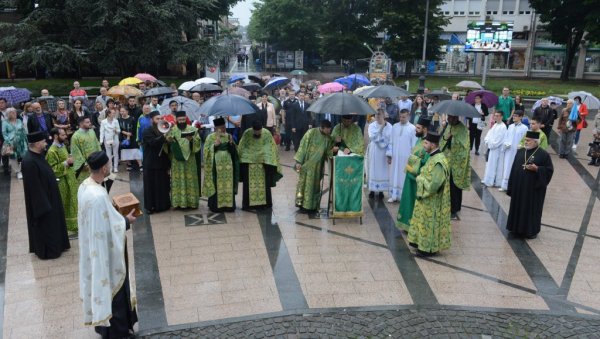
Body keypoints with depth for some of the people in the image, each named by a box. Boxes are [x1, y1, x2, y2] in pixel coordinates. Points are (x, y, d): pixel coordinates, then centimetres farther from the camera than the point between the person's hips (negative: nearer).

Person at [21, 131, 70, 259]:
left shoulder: (37, 156, 0)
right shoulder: (29, 161, -30)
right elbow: (34, 187, -27)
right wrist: (44, 205, -23)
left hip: (48, 197, 10)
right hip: (41, 201, -10)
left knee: (51, 223, 22)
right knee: (45, 225, 7)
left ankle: (55, 246, 37)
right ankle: (47, 251, 23)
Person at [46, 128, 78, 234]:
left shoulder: (63, 146, 7)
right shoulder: (52, 151, -21)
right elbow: (53, 169, -22)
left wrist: (70, 160, 4)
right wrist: (66, 163, -25)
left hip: (70, 178, 9)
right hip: (62, 181, -9)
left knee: (73, 203, 18)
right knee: (65, 205, 2)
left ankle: (73, 225, 31)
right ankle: (68, 228, 14)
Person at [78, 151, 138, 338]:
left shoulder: (85, 185, -3)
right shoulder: (98, 196, -33)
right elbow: (109, 229, -26)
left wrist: (118, 214, 9)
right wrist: (126, 221, -10)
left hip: (92, 246, 9)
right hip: (105, 249, -9)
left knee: (100, 284, 24)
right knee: (112, 287, 9)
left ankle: (102, 322, 43)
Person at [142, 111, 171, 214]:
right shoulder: (147, 131, -8)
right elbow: (153, 142, -27)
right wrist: (164, 137, -41)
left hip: (162, 163, 6)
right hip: (152, 164, -6)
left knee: (164, 184, 10)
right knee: (152, 185, -1)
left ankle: (163, 204, 21)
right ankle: (151, 206, 7)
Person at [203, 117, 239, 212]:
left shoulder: (229, 136, 10)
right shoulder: (210, 137, 0)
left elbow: (234, 151, 9)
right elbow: (206, 151, -6)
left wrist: (231, 143, -9)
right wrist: (215, 145, -19)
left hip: (228, 164, 3)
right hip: (216, 165, -3)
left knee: (228, 184, 3)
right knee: (217, 185, -4)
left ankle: (229, 204, 10)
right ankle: (215, 205, 2)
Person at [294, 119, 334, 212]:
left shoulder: (329, 138, 1)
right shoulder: (311, 132, -13)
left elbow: (328, 152, 5)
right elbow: (303, 146, -11)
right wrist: (298, 161, -14)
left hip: (318, 166, 4)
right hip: (307, 164, -4)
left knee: (315, 185, 9)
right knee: (305, 183, 3)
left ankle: (312, 205, 18)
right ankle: (302, 204, 12)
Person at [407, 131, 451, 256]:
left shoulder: (438, 162, -26)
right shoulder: (433, 157, 5)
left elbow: (433, 185, -29)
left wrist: (420, 179, -15)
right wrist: (421, 177, 0)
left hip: (432, 202, -10)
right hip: (426, 199, 10)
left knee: (429, 223, 4)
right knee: (424, 222, 20)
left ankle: (429, 248, 18)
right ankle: (422, 243, 33)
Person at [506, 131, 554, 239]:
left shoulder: (543, 154, -9)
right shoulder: (520, 152, 6)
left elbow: (549, 170, -8)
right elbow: (514, 168, 9)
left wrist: (536, 169, -23)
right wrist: (511, 185, 6)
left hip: (533, 188, -5)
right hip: (519, 187, 5)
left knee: (532, 209, 4)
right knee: (518, 207, 12)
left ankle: (531, 231, 17)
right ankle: (517, 228, 25)